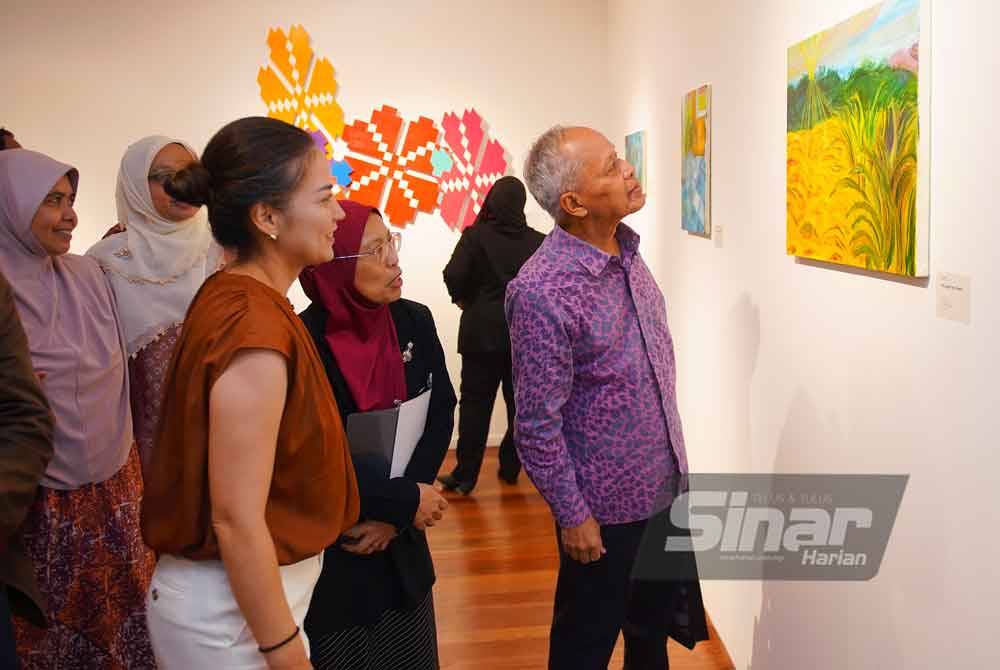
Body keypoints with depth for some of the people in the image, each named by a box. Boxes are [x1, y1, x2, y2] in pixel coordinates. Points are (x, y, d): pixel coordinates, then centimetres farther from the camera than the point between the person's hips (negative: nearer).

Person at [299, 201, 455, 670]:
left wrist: (395, 515, -13)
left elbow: (440, 416, -4)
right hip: (328, 552, -5)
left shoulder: (414, 321, -4)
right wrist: (405, 500, -18)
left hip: (401, 544, 5)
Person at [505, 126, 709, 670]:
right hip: (606, 503, -7)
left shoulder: (626, 251, 0)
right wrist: (572, 516, -15)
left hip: (663, 483, 7)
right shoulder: (543, 291, -26)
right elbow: (537, 425, -21)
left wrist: (671, 454, 16)